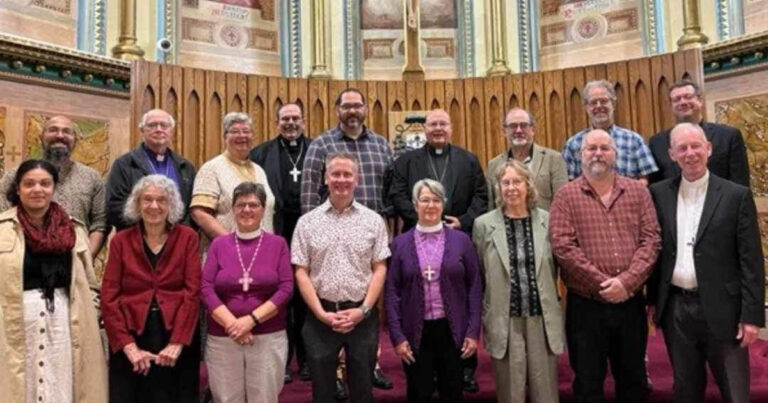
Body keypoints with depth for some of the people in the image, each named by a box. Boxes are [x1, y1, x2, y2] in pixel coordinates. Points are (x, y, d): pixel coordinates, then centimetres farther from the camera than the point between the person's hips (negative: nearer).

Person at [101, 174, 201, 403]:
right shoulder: (120, 241, 5)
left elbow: (192, 291, -4)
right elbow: (108, 298, 0)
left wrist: (177, 342, -13)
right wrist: (128, 346, -9)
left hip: (177, 338, 0)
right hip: (131, 338, 1)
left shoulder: (187, 238, 2)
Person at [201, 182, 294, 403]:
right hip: (222, 339, 1)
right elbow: (206, 289, -2)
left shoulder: (278, 244, 3)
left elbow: (286, 289, -4)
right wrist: (232, 324, -13)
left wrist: (251, 319, -14)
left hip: (269, 338, -1)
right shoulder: (219, 244, 5)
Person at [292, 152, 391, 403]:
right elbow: (301, 273, 0)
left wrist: (363, 310, -9)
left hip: (362, 315, 0)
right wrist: (321, 313, -8)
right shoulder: (307, 222, 1)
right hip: (320, 316, 0)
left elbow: (380, 269, 0)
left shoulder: (373, 220, 2)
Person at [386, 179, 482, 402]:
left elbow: (475, 286, 1)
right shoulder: (400, 243, 1)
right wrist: (397, 336, -6)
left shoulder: (461, 240, 1)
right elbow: (392, 292, 0)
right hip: (416, 332, 0)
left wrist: (473, 331, -4)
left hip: (452, 330, 0)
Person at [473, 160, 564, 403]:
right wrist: (484, 317, 3)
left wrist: (546, 300, 7)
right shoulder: (484, 224, -1)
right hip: (504, 322, -1)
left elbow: (553, 269, 10)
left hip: (542, 320, 1)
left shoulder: (547, 220, 2)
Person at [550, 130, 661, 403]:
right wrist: (602, 284, -16)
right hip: (585, 305, -2)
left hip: (631, 302, 3)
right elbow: (563, 247, -11)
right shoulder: (566, 195, -2)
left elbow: (651, 239, -2)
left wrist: (626, 282, -15)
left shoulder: (638, 191, 7)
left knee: (633, 380, 17)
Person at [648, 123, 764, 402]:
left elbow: (750, 261, -6)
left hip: (721, 308, -2)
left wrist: (752, 315, -9)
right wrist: (653, 300, 8)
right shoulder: (659, 194, 4)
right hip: (675, 308, 3)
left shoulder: (736, 196, -4)